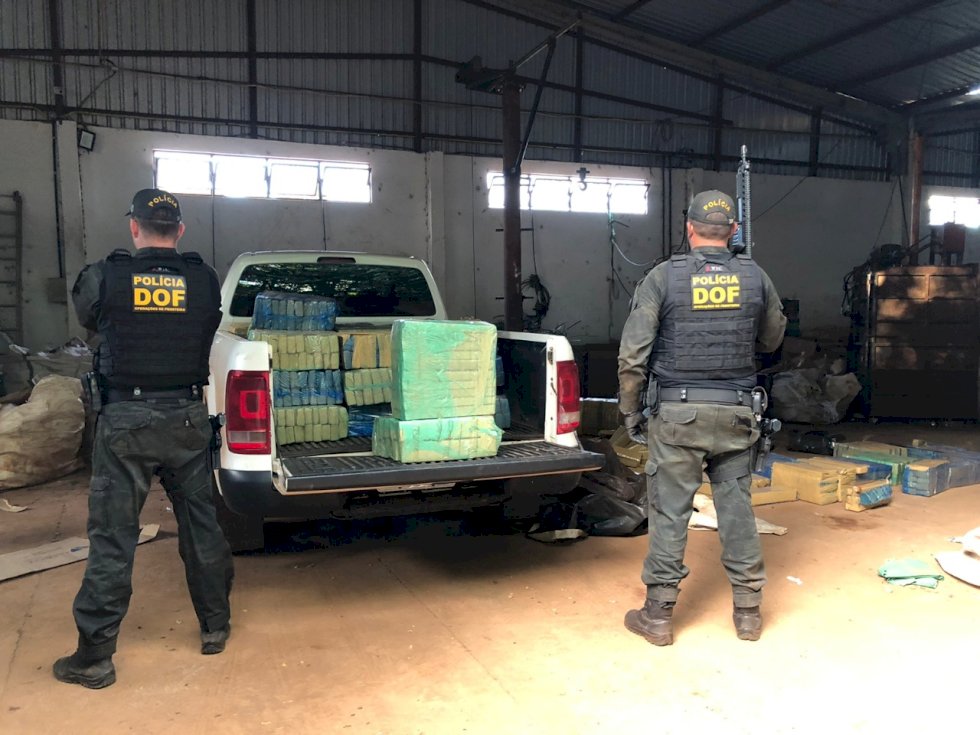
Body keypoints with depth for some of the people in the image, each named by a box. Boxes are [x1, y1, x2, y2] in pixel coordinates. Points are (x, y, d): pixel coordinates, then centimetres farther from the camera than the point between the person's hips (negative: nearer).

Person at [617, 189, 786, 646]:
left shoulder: (663, 277, -7)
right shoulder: (755, 277, 1)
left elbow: (632, 356, -9)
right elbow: (772, 339, 16)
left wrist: (631, 411, 1)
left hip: (677, 412, -2)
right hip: (735, 413, 3)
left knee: (670, 511, 4)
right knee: (737, 508, 12)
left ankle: (658, 616, 13)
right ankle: (748, 611, 22)